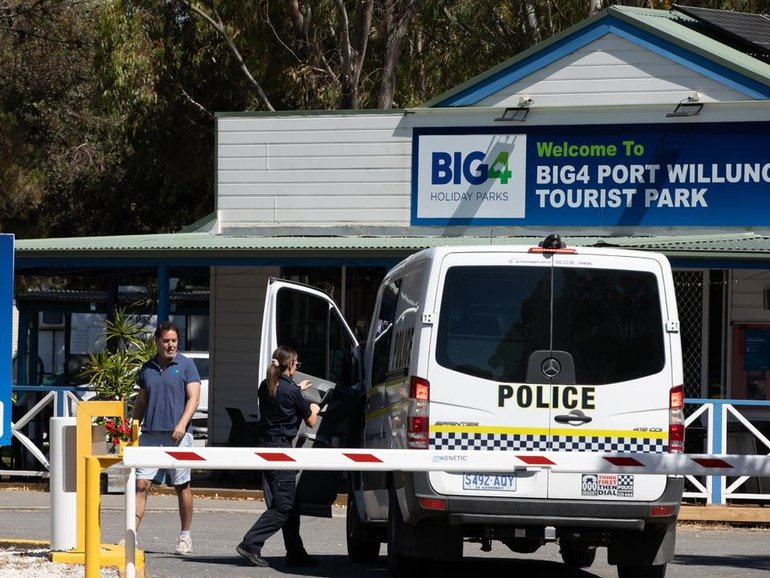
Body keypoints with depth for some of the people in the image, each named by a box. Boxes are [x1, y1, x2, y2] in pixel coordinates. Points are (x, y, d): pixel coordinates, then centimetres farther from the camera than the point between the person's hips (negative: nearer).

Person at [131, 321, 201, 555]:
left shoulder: (186, 365, 2)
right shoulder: (147, 368, 14)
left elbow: (193, 398, -5)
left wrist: (182, 424, -19)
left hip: (177, 435, -3)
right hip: (150, 435, 3)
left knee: (182, 487, 4)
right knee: (142, 485, -5)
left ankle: (185, 536, 14)